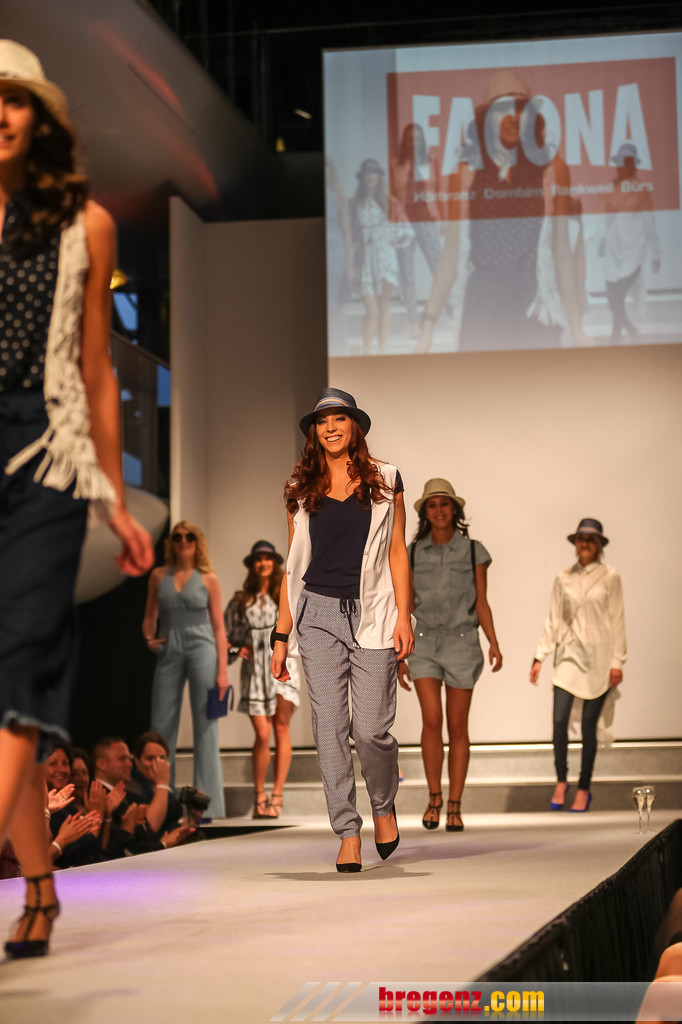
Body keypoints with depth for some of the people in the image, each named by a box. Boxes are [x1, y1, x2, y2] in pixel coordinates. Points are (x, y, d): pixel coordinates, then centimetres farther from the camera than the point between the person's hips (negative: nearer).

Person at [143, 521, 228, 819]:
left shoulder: (208, 579, 3)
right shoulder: (159, 576, 9)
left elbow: (218, 627, 2)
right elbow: (150, 617, 16)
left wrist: (222, 670, -5)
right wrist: (149, 638, -6)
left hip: (201, 649, -3)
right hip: (169, 652, 3)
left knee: (205, 728, -5)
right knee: (161, 728, 4)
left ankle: (208, 806, -3)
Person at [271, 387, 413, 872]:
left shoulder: (385, 481, 6)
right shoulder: (302, 490, 10)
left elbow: (397, 552, 6)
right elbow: (293, 566, 12)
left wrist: (404, 617, -4)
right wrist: (281, 636, 9)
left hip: (371, 614, -2)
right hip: (318, 614, 2)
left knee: (372, 727, -6)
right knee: (330, 727, -3)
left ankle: (384, 805, 23)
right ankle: (348, 834, 2)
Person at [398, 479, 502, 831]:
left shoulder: (474, 551, 1)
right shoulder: (413, 553, 4)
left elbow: (482, 604, 1)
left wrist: (494, 645, -14)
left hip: (461, 643, 0)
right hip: (424, 643, 0)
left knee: (457, 727, 0)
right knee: (432, 720, -15)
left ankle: (454, 807, 9)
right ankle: (434, 796, 3)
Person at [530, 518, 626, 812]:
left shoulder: (610, 578, 1)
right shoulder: (563, 578, 7)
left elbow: (616, 620, 1)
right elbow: (553, 620, 10)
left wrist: (617, 661, -3)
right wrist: (539, 656, 6)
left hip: (598, 656, -2)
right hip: (568, 654, 2)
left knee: (589, 725, 0)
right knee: (559, 720, -7)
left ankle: (584, 789, 12)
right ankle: (561, 782, 12)